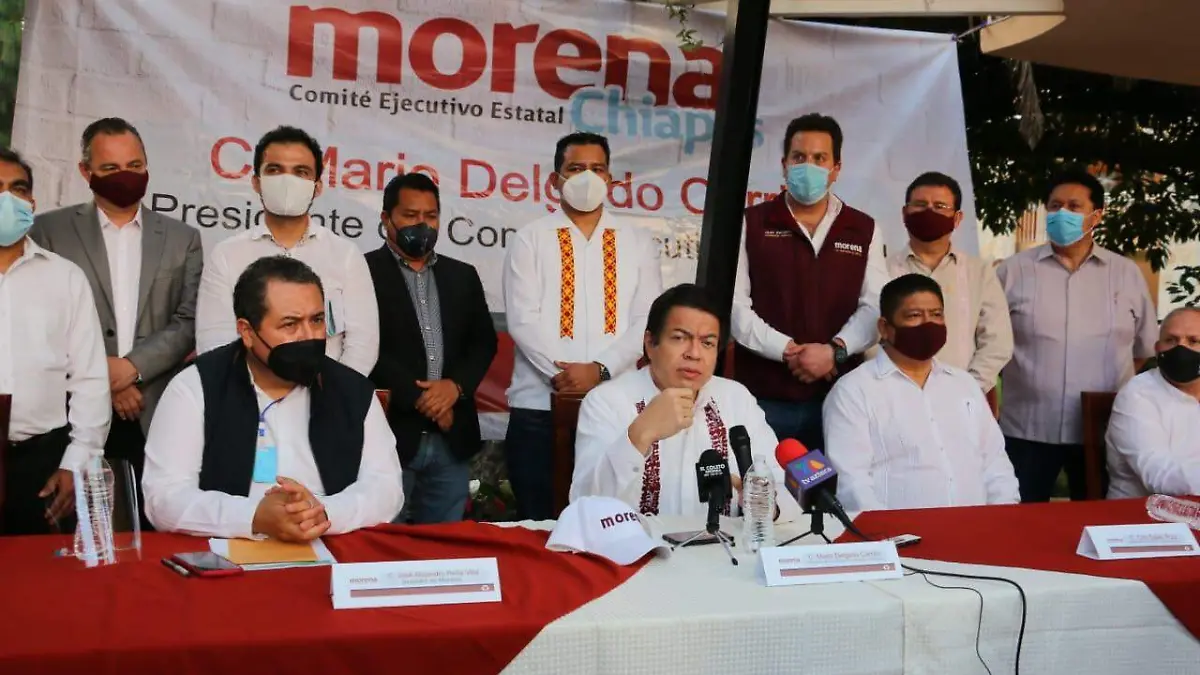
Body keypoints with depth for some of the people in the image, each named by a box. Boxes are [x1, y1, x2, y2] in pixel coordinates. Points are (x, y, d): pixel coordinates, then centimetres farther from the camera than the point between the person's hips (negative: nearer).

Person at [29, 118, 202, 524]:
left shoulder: (182, 238, 11)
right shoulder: (50, 231, 7)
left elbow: (190, 322, 4)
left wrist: (133, 366, -9)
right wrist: (102, 377, -7)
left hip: (160, 411, 1)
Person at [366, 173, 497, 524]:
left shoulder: (462, 275, 15)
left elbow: (483, 342, 10)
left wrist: (455, 385, -8)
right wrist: (419, 398, -12)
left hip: (452, 438, 5)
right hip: (390, 432, -4)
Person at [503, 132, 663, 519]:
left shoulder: (637, 243, 11)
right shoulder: (530, 239, 7)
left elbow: (647, 320, 2)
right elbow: (522, 319, -2)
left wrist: (601, 370, -11)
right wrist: (559, 373, -14)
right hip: (539, 404, -1)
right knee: (538, 523, 3)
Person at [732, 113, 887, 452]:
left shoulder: (864, 230, 11)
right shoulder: (751, 224, 5)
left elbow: (876, 307, 3)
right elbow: (733, 304, -3)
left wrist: (835, 349, -14)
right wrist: (787, 350, -13)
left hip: (838, 398, 2)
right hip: (763, 397, -1)